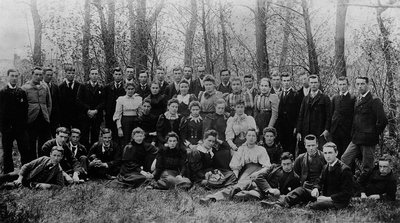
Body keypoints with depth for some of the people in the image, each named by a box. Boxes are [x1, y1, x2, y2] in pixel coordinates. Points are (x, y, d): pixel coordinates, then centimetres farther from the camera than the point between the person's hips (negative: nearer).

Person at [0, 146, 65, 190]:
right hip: (25, 176, 2)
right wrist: (20, 178, -18)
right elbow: (26, 166, -7)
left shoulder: (59, 170, -12)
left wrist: (48, 186, -24)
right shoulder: (44, 159, -11)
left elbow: (60, 185, -10)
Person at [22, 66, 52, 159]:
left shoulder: (45, 87, 11)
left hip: (44, 120, 3)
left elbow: (49, 104, 16)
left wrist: (47, 116, 9)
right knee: (31, 145, 6)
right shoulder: (25, 88, -1)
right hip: (31, 120, -3)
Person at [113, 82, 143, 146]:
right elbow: (117, 114, -1)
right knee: (125, 143, -3)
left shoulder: (139, 99, 6)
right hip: (125, 122, -2)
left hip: (136, 122, 2)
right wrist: (119, 128, -8)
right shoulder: (121, 99, 1)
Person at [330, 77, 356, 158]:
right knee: (336, 154, 7)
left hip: (347, 131, -4)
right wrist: (329, 129, 7)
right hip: (335, 130, 4)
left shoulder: (352, 98, -3)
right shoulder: (334, 98, 13)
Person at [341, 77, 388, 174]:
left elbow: (383, 120, -17)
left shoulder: (374, 101, -12)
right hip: (356, 139, 8)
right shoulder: (357, 100, 14)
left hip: (368, 140, -8)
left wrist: (375, 134, -8)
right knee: (344, 160, 4)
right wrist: (354, 134, 14)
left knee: (367, 168, 1)